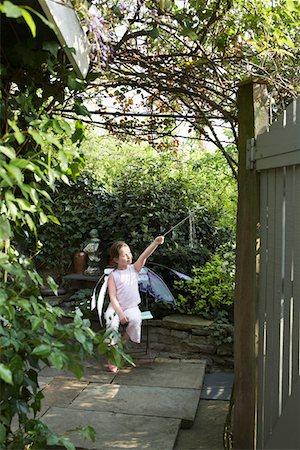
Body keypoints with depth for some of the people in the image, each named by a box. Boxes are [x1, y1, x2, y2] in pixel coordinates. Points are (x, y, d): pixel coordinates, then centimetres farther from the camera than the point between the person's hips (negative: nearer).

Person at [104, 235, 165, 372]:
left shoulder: (134, 269, 2)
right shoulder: (113, 276, -4)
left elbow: (144, 256, -16)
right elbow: (113, 297, -9)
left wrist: (155, 243, -32)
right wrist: (120, 314, -20)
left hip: (131, 307, 2)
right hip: (116, 308, -1)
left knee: (136, 320, -30)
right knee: (111, 324, -30)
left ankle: (123, 341, -1)